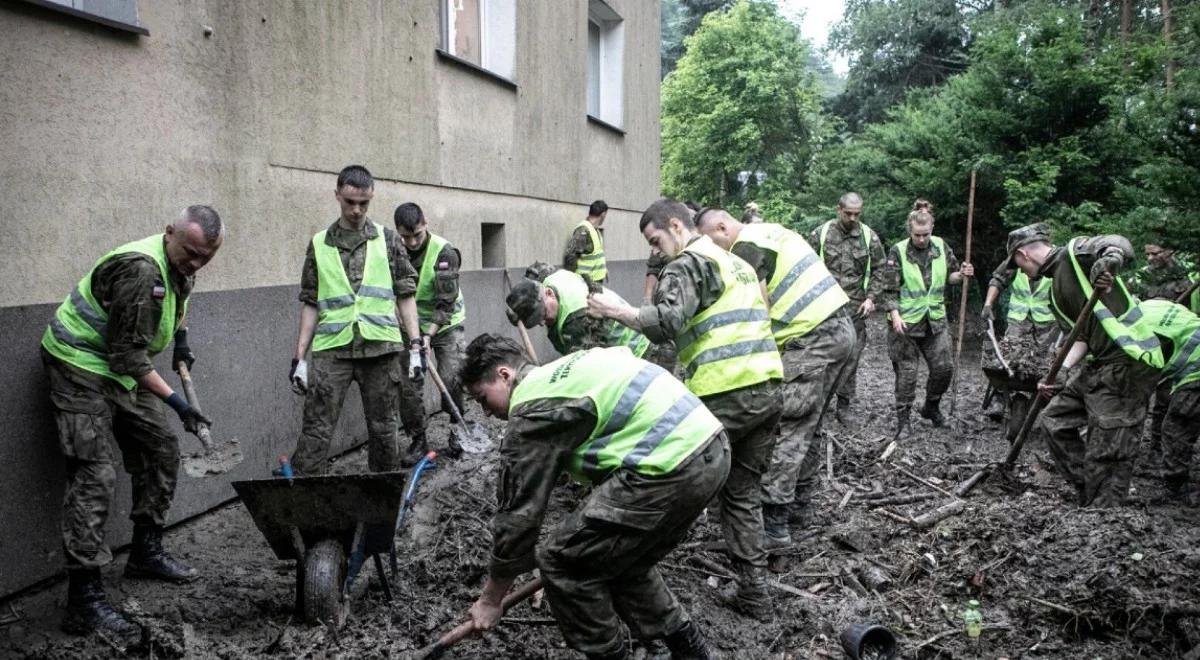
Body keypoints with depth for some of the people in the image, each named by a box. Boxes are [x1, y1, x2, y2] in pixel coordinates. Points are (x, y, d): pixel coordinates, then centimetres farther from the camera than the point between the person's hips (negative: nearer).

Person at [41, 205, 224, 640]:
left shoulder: (180, 264, -1)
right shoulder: (140, 270, -30)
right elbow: (128, 356, -27)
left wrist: (180, 339, 18)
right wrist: (176, 402, -26)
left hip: (124, 369, 9)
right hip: (82, 365, -9)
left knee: (161, 449, 11)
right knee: (96, 474, -15)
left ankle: (146, 553, 26)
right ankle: (84, 598, -13)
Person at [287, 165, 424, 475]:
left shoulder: (388, 240, 7)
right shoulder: (319, 244, 9)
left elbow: (406, 296, 6)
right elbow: (310, 304, 10)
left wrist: (416, 347, -2)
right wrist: (299, 358, 5)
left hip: (379, 347, 0)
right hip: (332, 349, 0)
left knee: (383, 429, 7)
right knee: (316, 430, -5)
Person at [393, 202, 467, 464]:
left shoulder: (444, 252, -20)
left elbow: (446, 302, -22)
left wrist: (429, 334, -31)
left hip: (446, 325, -3)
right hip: (411, 326, 3)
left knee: (451, 381, -10)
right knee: (407, 386, -3)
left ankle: (458, 433, 10)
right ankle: (417, 441, 11)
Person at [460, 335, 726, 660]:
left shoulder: (532, 410, -3)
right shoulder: (567, 369, 23)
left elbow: (517, 514, 0)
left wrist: (490, 600, 12)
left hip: (672, 466, -10)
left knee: (561, 561, 4)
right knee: (623, 558, 26)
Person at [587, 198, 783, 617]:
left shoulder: (688, 263, -4)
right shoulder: (737, 262, 25)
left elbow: (667, 322, -20)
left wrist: (617, 310, -9)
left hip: (725, 395, -9)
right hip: (768, 388, 9)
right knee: (744, 493, 15)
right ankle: (753, 591, 16)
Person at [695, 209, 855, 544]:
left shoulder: (747, 245, -8)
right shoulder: (770, 231, 21)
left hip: (814, 338, -10)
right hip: (840, 328, 10)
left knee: (786, 430, -10)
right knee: (805, 426, 17)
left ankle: (774, 523, -10)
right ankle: (800, 504, 27)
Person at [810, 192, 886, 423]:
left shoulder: (870, 237, 3)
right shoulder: (820, 234, -1)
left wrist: (871, 298, -3)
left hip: (855, 307, 1)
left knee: (851, 357, 5)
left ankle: (844, 405, 17)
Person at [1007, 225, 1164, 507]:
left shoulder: (1076, 251, -3)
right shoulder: (1056, 291, 21)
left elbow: (1122, 245, -22)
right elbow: (1079, 336, 14)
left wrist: (1108, 261, -44)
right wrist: (1060, 371, -1)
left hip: (1129, 361, -10)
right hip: (1099, 364, 10)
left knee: (1107, 454, -7)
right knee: (1054, 421, 14)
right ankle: (1089, 495, 21)